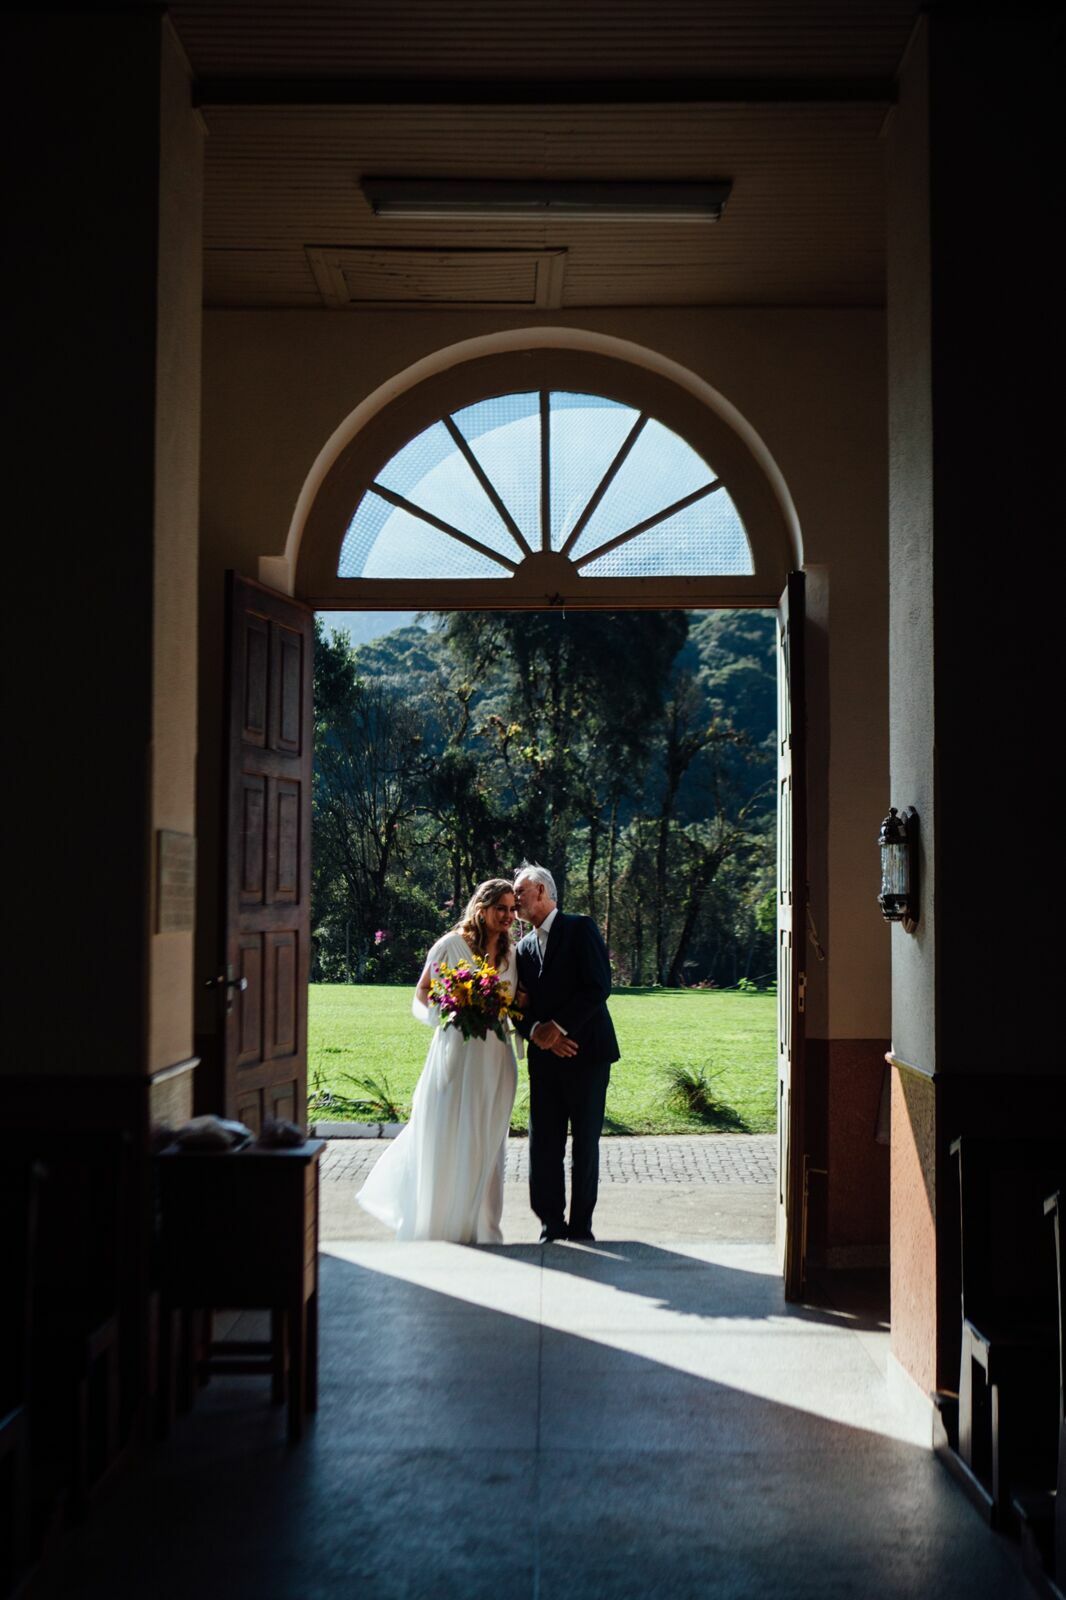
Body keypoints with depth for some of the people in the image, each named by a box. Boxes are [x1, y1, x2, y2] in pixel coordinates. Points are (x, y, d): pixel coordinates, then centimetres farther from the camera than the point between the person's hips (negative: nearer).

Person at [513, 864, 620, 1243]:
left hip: (586, 1053, -5)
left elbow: (599, 986, -12)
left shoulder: (580, 929, -2)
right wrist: (535, 1031, -10)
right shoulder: (523, 948, 16)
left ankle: (580, 1225, 11)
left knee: (586, 1143, 2)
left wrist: (559, 1026, -14)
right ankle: (552, 1223, 9)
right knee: (543, 1144, 0)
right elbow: (520, 1004, 11)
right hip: (545, 1056, 5)